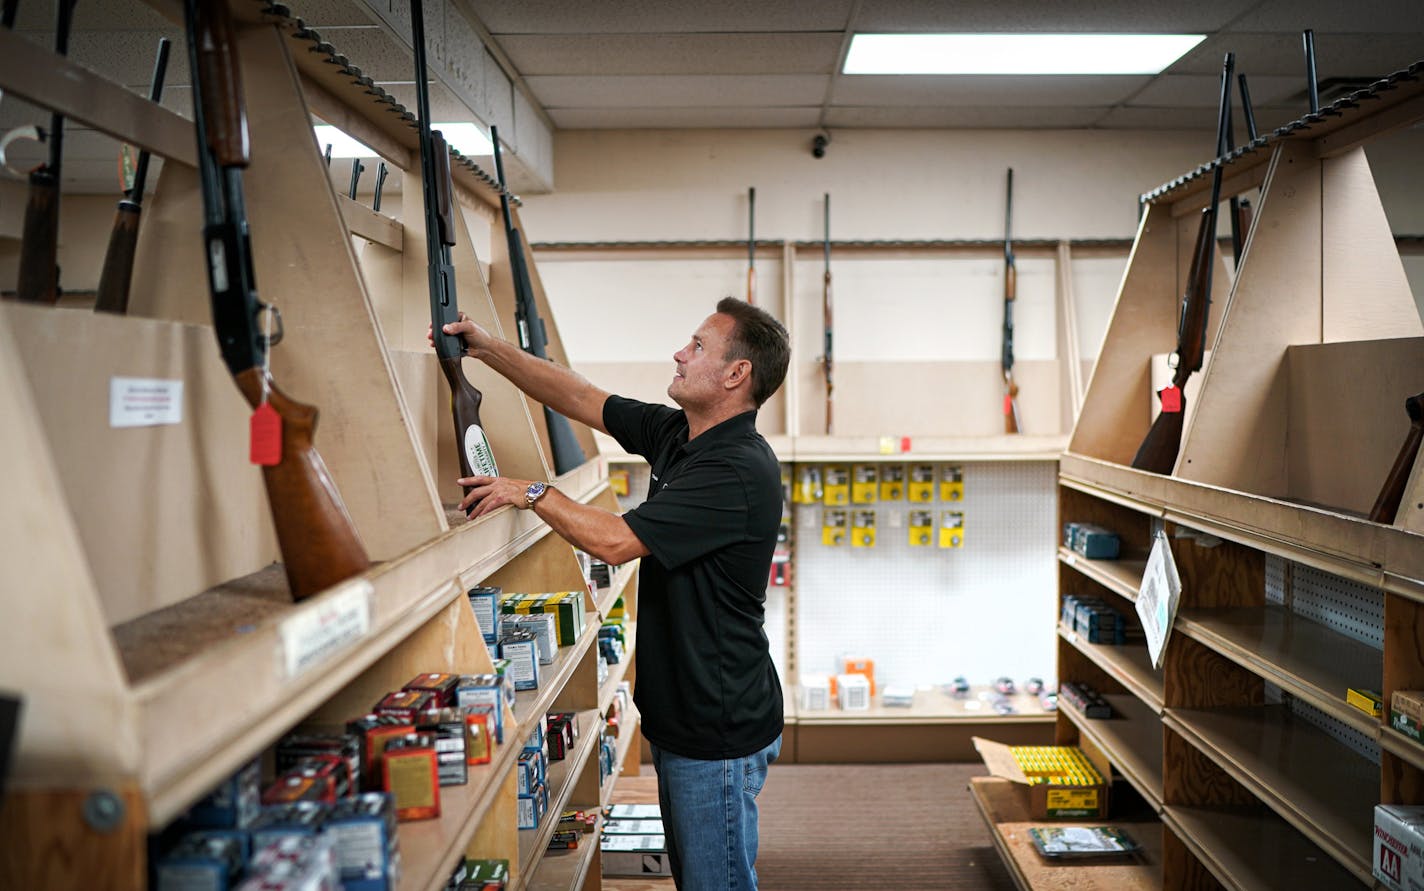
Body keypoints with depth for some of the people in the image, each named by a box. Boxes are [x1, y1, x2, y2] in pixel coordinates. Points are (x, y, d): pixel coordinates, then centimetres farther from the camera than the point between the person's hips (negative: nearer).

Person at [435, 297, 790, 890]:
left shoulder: (739, 469, -24)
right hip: (680, 716, 9)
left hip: (719, 730, -9)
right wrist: (486, 348, 6)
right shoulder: (674, 435, 5)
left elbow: (615, 541, -27)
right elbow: (580, 400, 12)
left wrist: (532, 493, -13)